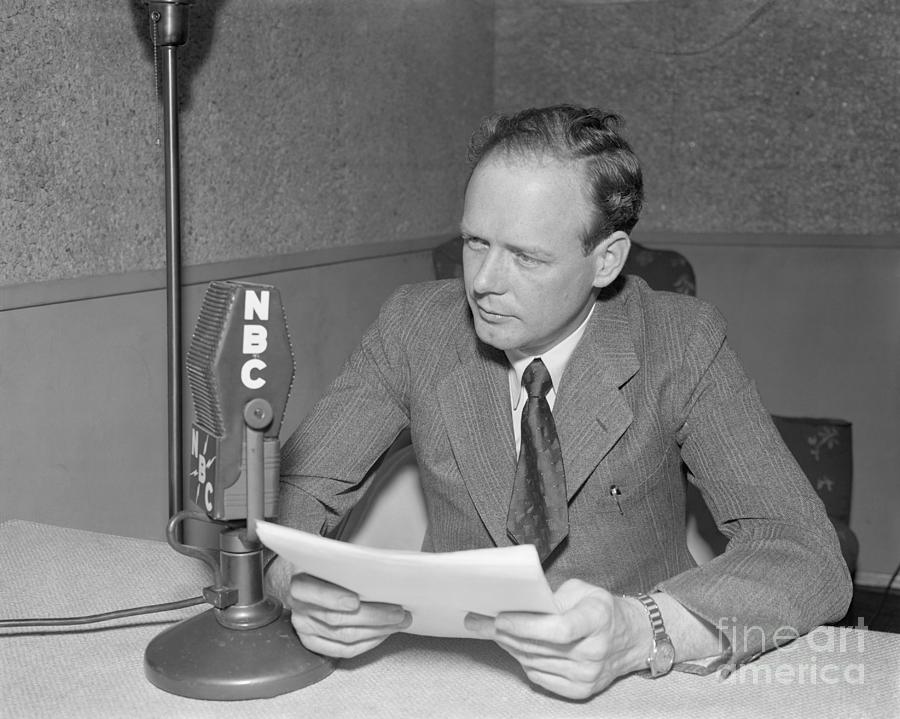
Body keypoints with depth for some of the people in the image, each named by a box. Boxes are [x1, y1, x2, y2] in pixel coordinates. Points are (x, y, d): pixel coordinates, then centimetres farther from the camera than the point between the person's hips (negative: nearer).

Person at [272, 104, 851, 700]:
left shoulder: (683, 343, -13)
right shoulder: (415, 323, -7)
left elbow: (809, 559, -19)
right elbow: (295, 488, -5)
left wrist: (639, 632, -37)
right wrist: (303, 581, -28)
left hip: (633, 684, 0)